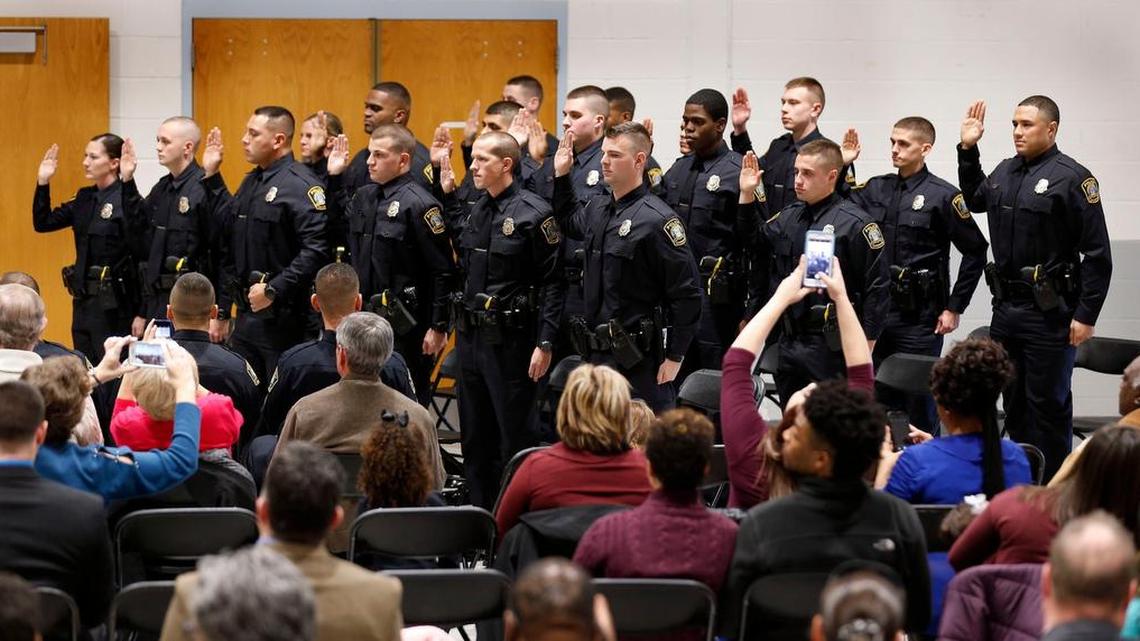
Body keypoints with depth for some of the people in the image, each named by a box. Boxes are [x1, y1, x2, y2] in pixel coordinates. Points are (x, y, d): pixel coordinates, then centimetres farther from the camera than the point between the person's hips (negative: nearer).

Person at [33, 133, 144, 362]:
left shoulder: (126, 199, -13)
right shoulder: (85, 198, 11)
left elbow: (139, 249, -24)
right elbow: (43, 222, 12)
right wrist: (43, 182, 4)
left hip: (114, 303, -8)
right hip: (83, 299, 8)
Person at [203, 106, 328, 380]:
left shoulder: (301, 185, -14)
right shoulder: (252, 182, 16)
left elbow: (317, 249, -24)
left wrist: (273, 290, -22)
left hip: (281, 318, -9)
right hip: (246, 314, 9)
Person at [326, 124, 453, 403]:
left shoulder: (419, 204, -14)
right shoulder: (364, 196, 10)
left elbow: (443, 271, -15)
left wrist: (438, 327, -15)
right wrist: (334, 178, 18)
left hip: (403, 327, -8)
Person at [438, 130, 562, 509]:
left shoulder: (533, 214, -13)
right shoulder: (476, 210, 9)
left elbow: (553, 282, -14)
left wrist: (545, 343, -19)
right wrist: (449, 194, 22)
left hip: (510, 342, -8)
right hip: (470, 336, 8)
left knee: (515, 436, -2)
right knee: (476, 437, 14)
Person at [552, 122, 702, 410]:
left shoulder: (657, 220, -15)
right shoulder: (598, 209, 10)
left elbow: (686, 294, -16)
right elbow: (571, 222, 37)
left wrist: (675, 357, -14)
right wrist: (561, 175, 24)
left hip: (638, 363, -8)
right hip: (596, 354, 8)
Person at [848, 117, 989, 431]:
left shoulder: (943, 196, -6)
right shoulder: (876, 189, 8)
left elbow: (976, 252, -4)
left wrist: (954, 307, -5)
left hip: (920, 318, -5)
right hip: (876, 311, 5)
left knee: (919, 404, 3)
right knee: (879, 401, 11)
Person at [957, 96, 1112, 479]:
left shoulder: (1072, 178, -12)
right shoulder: (1006, 172, 10)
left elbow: (1097, 254, -13)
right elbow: (975, 201, 33)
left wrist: (1086, 315, -16)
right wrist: (968, 151, 21)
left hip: (1049, 314, -7)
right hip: (1006, 307, 7)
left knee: (1049, 405, -1)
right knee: (1015, 404, 15)